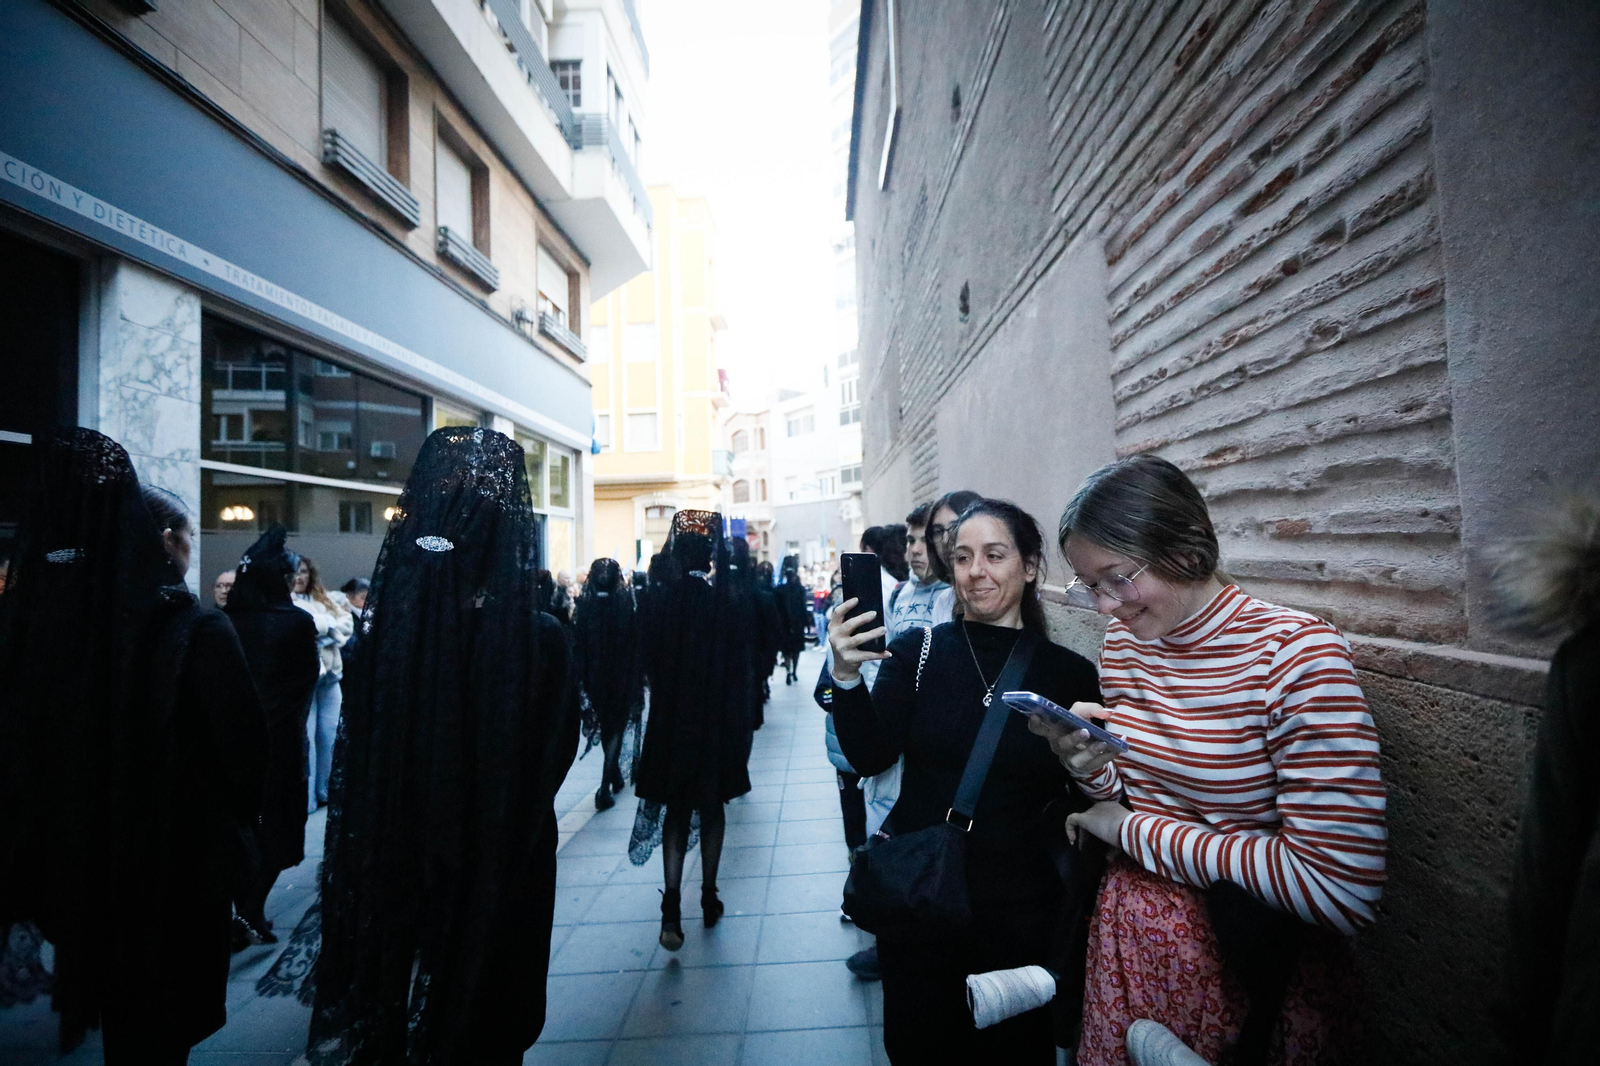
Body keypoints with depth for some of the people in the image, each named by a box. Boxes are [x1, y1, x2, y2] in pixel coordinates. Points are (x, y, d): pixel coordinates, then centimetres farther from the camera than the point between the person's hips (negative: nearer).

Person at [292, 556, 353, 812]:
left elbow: (347, 624, 6)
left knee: (329, 735, 8)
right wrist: (331, 624, -4)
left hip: (329, 673, 5)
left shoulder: (326, 600, 16)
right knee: (305, 736, -5)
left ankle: (324, 791, 19)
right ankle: (306, 799, 2)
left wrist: (324, 627, -8)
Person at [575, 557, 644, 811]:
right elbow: (636, 644, -9)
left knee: (606, 725, 20)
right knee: (617, 727, 7)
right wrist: (638, 679, 0)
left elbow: (577, 645, -5)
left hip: (595, 677, 2)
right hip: (622, 676, -2)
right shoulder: (626, 605, -12)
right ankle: (605, 786, -5)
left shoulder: (584, 606, -8)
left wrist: (581, 678, 2)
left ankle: (615, 776, 37)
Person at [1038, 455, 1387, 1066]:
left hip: (1255, 968, -4)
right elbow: (1126, 795, 6)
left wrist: (1134, 830, -19)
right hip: (1128, 934, 5)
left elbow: (1341, 888, -27)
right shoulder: (1123, 640, -4)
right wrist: (1088, 767, -17)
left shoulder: (1294, 652, -22)